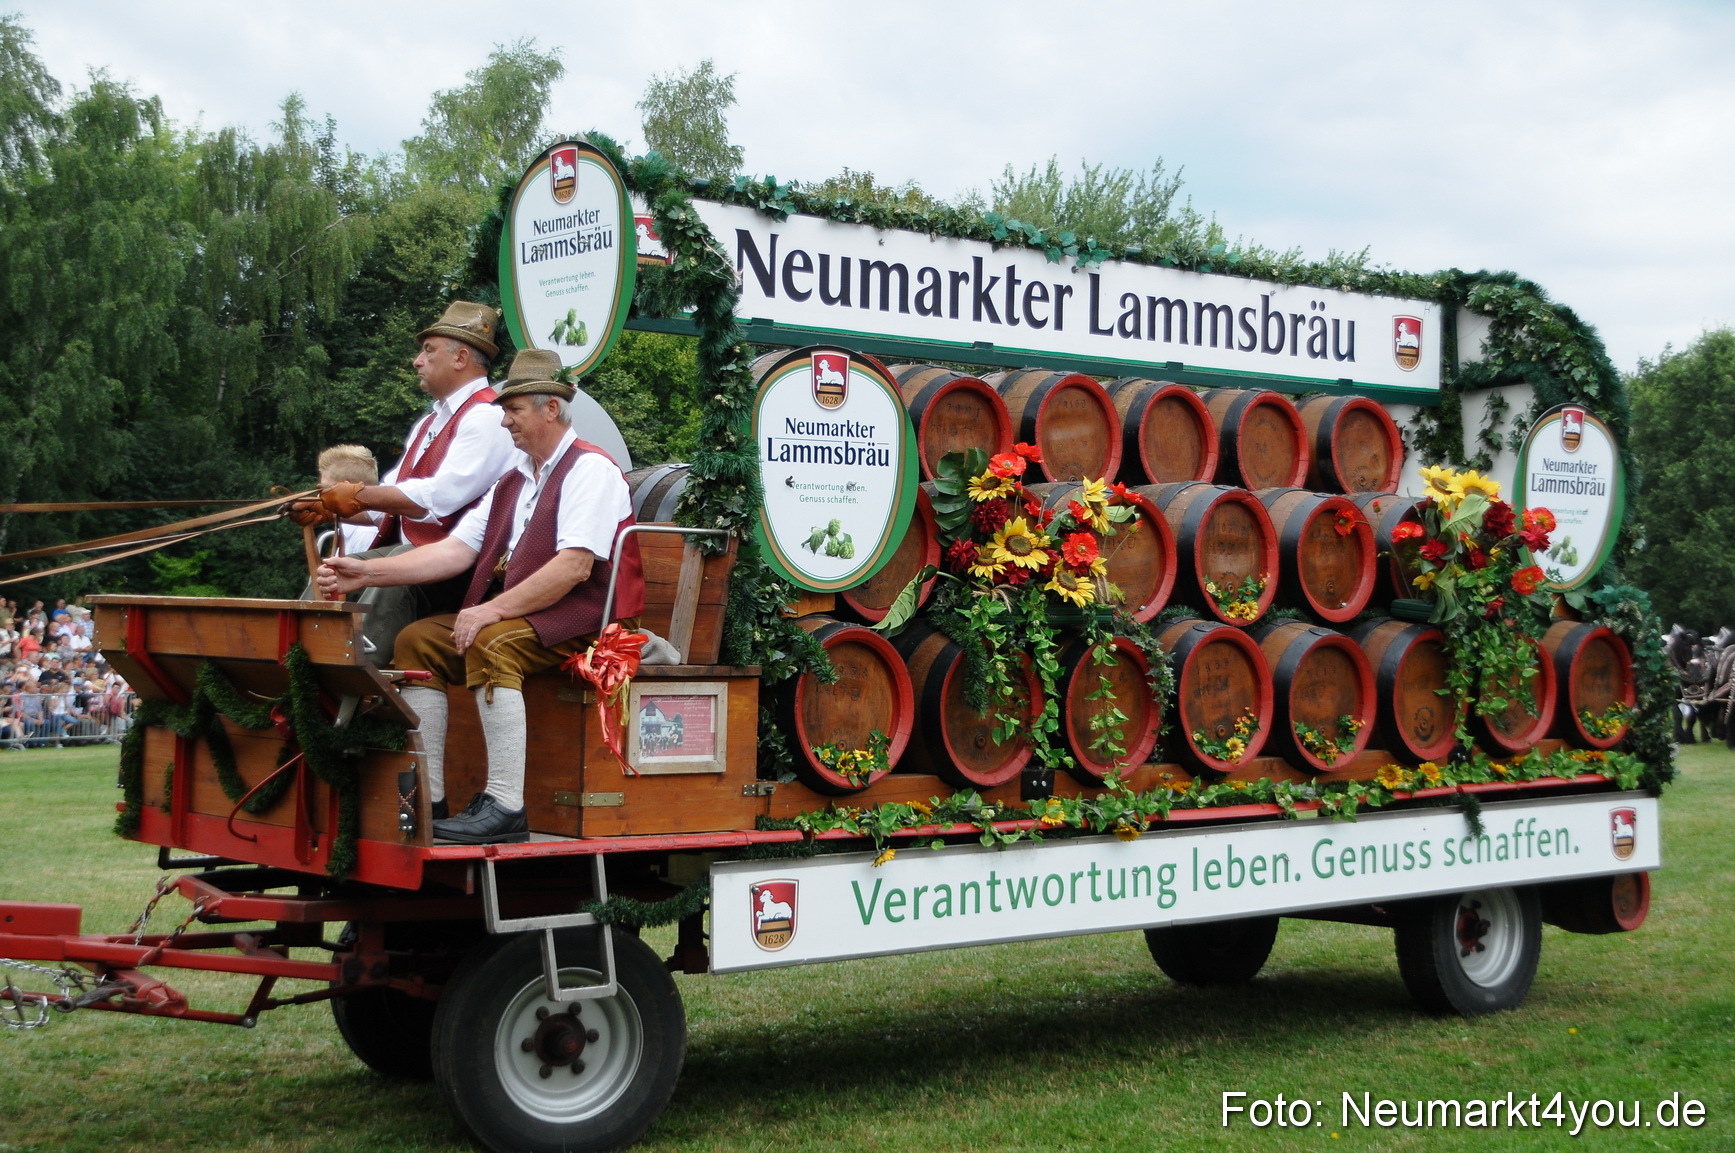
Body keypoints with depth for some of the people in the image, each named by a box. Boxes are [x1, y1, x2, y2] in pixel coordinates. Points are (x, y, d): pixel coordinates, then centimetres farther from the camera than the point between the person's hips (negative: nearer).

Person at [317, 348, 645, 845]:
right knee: (417, 641, -3)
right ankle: (425, 798, -6)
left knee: (493, 645, -33)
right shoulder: (514, 478, 19)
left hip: (581, 619, -9)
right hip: (510, 614, 9)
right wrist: (367, 572, 1)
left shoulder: (590, 469, -9)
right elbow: (456, 550, 11)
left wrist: (493, 610, -23)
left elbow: (574, 567, -21)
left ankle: (505, 807, -33)